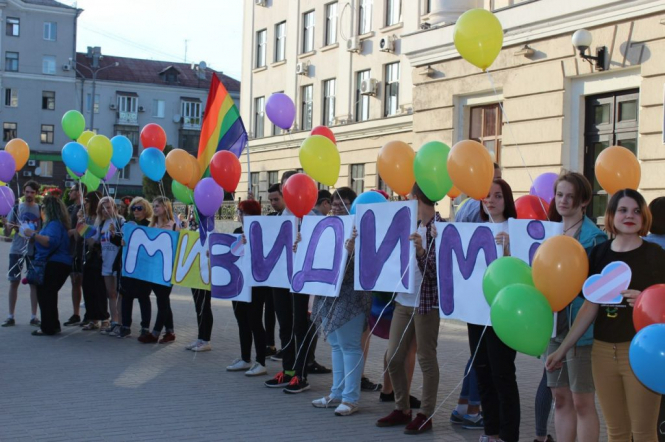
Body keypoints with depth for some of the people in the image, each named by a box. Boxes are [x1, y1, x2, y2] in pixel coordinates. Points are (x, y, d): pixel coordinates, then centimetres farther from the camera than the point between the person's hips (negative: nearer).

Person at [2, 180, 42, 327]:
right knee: (14, 282, 3)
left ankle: (34, 317, 9)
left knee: (34, 283, 3)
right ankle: (10, 316, 10)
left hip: (34, 251, 0)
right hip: (16, 250, 0)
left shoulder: (40, 209, 2)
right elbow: (7, 233, 1)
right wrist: (6, 225, -21)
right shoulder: (16, 208, 2)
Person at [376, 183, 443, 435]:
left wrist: (421, 251, -31)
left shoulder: (439, 228, -11)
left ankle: (426, 414, 13)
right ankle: (402, 409, 22)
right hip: (403, 301, 7)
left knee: (426, 359, 2)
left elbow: (436, 270, -16)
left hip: (426, 303, -7)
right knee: (393, 358, 8)